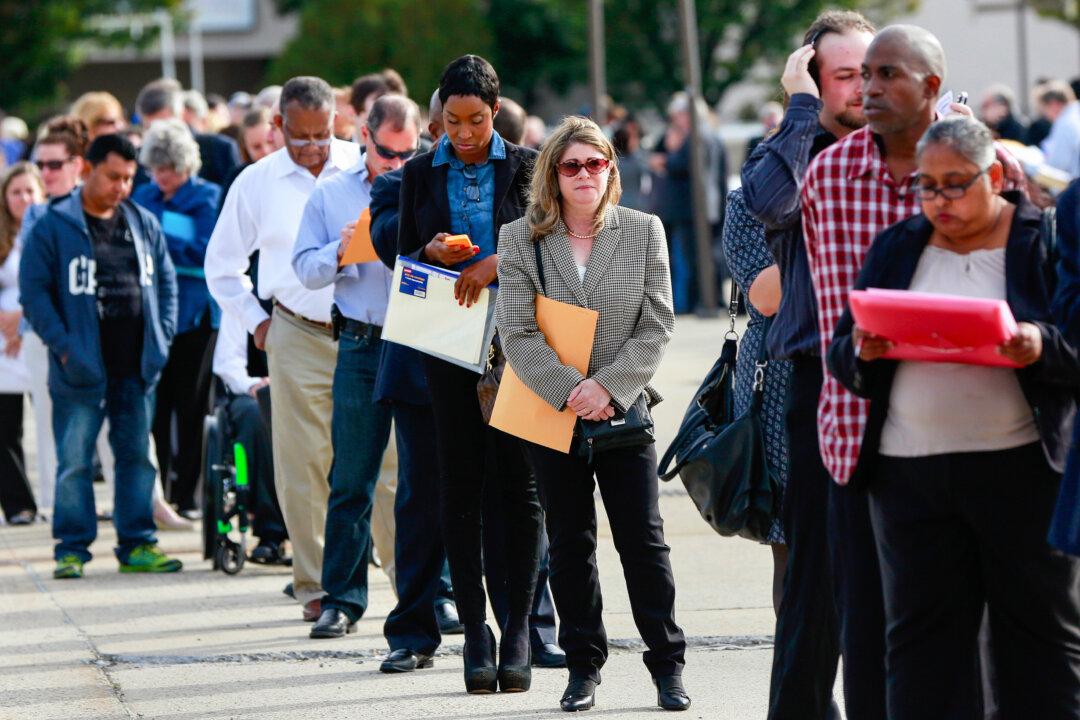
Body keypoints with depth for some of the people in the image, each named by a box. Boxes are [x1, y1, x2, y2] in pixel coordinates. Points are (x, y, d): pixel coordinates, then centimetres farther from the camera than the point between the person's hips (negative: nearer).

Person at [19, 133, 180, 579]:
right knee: (75, 462, -2)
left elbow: (166, 280, 18)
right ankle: (72, 549, 5)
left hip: (136, 368, 5)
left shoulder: (144, 224, 11)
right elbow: (34, 291, -6)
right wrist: (62, 344, -14)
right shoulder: (54, 228, -4)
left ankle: (137, 545, 15)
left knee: (137, 455, 8)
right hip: (82, 369, -5)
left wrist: (161, 336, 6)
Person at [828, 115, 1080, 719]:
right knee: (921, 634, 4)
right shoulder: (897, 248, 14)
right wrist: (862, 351, -11)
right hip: (911, 471, 3)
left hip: (1020, 467, -3)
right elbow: (843, 357, 12)